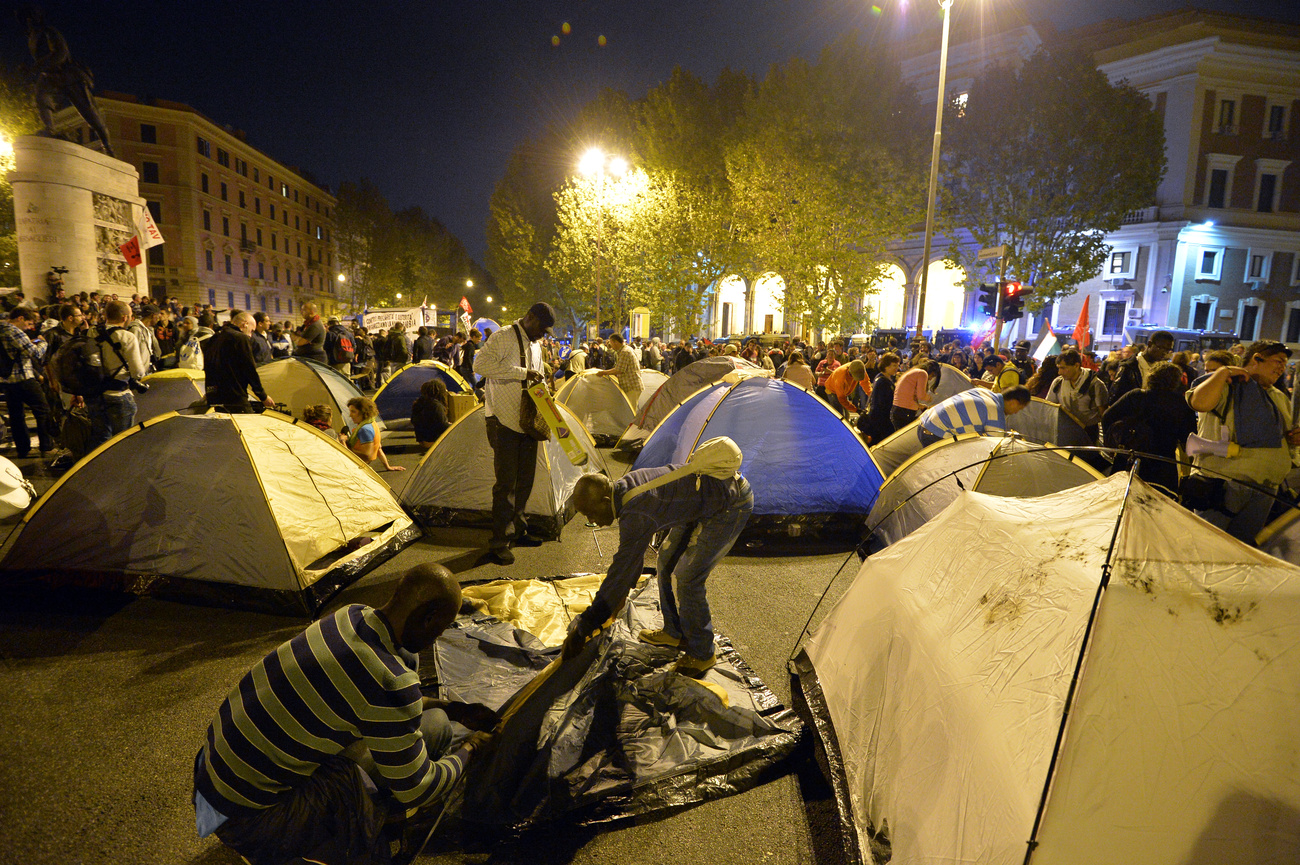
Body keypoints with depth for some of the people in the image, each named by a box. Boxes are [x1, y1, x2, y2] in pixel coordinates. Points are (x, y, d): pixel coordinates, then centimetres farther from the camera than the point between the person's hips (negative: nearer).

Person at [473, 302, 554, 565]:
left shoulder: (536, 345, 15)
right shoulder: (503, 337, -10)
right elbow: (480, 365, -25)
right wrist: (522, 372, -24)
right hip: (504, 421, -8)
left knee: (525, 479, 14)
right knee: (506, 482, -6)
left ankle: (517, 530, 28)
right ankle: (499, 543, 2)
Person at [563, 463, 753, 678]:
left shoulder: (637, 514, -30)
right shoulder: (623, 486, -1)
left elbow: (620, 572, -27)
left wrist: (583, 628, -20)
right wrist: (624, 590, 21)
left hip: (732, 505, -10)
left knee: (687, 578, -9)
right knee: (667, 561, 15)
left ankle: (702, 654, 11)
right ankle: (675, 632, 31)